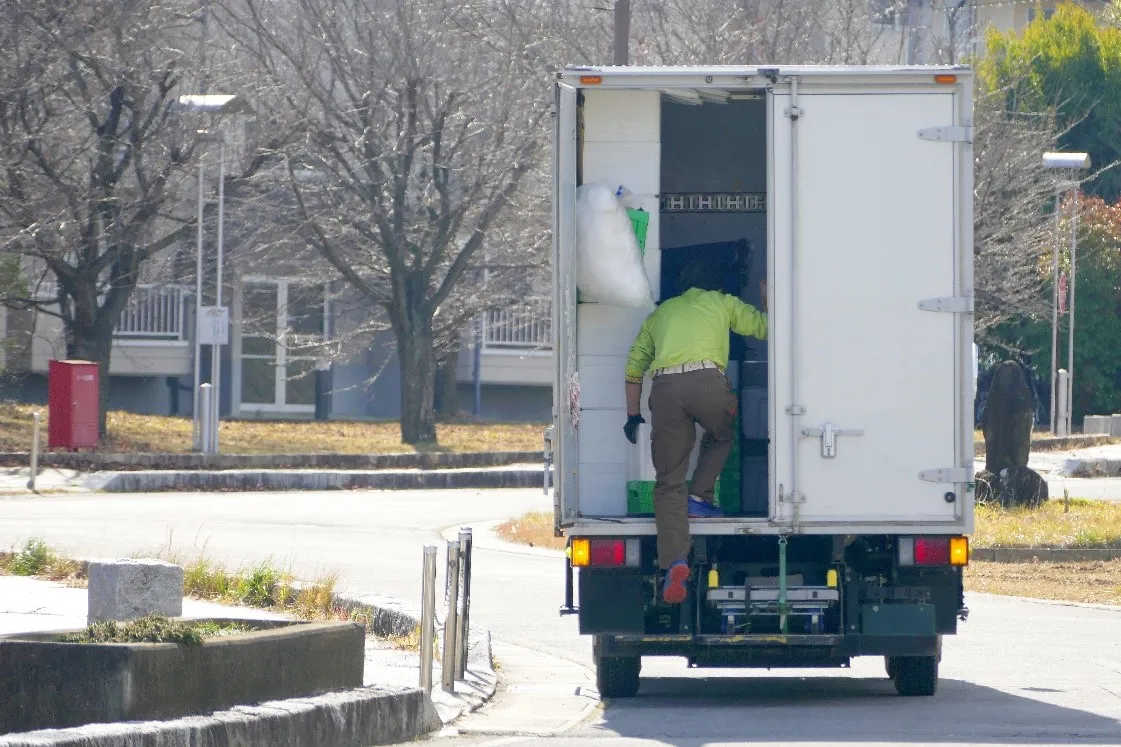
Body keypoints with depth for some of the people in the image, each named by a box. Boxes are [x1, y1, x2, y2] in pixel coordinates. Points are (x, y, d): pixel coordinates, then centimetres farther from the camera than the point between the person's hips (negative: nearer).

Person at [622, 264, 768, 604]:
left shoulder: (660, 313, 32)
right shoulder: (722, 303, 24)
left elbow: (634, 367, 28)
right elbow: (764, 326, 29)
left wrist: (633, 415, 33)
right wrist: (768, 299, 48)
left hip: (665, 387, 2)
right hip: (707, 380, -2)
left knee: (669, 480, 1)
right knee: (721, 437, 33)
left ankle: (675, 562, -13)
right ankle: (700, 498, 15)